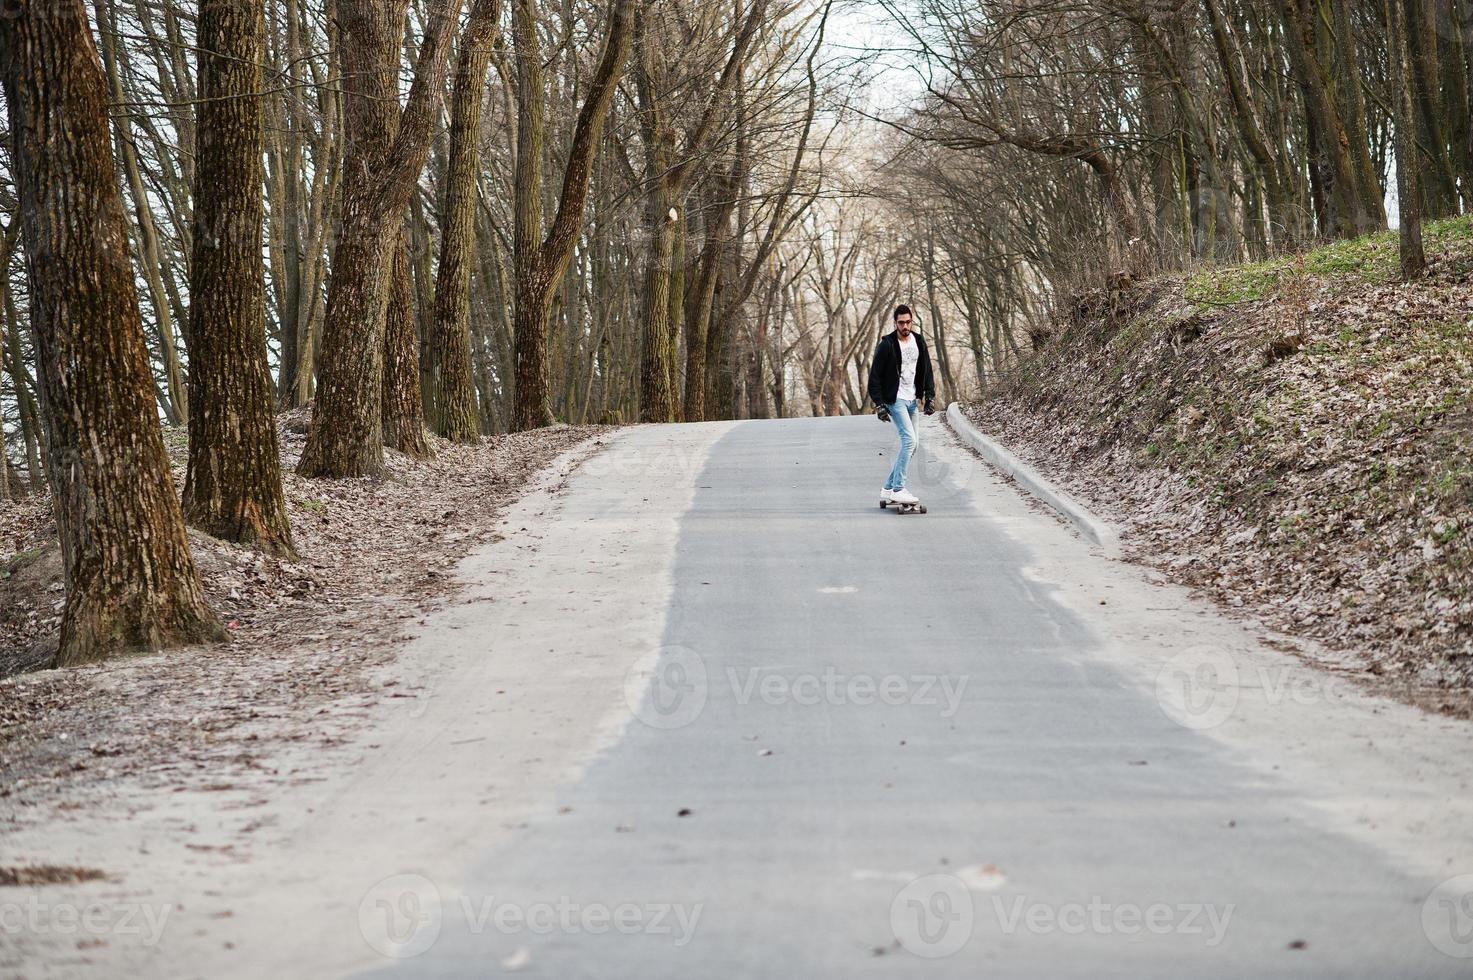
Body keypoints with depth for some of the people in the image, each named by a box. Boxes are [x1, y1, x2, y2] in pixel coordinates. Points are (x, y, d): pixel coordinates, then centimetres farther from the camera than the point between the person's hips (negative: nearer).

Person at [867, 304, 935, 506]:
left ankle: (888, 489, 15)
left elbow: (926, 370, 15)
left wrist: (930, 396, 6)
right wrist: (879, 404, -15)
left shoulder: (918, 342, 6)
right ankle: (898, 490, -17)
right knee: (909, 440, -19)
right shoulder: (887, 345, -12)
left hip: (911, 400, 7)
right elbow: (874, 376, -10)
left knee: (910, 444, 7)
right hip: (895, 400, -7)